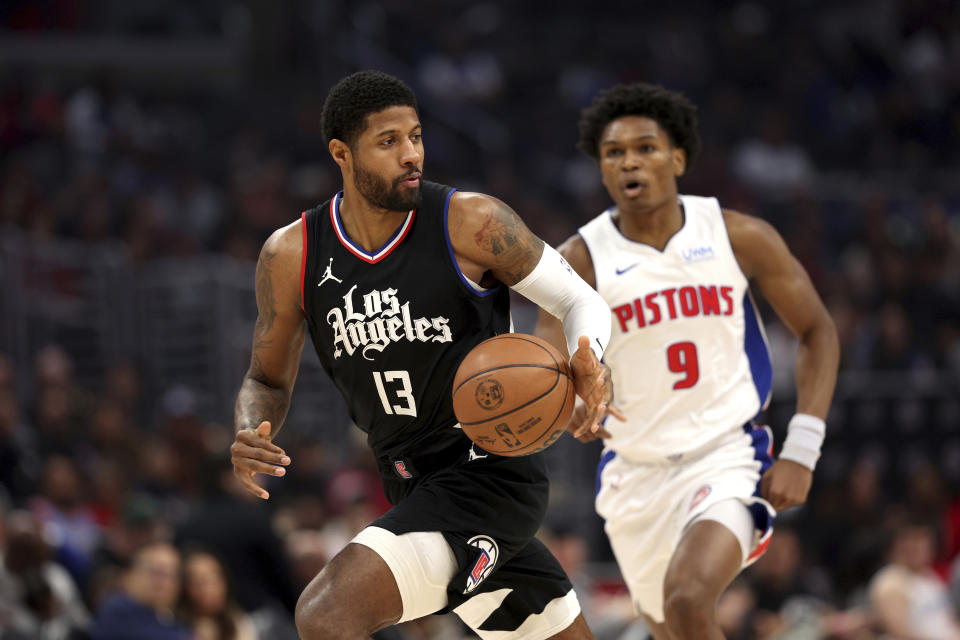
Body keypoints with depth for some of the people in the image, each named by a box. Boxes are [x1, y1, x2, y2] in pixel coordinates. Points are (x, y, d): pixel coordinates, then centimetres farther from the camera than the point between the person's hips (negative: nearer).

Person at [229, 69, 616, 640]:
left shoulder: (470, 223, -12)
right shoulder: (292, 256, -1)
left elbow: (581, 300, -3)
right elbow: (268, 381, 12)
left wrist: (589, 362, -26)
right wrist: (248, 440, -12)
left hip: (490, 473, -6)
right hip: (416, 490, 6)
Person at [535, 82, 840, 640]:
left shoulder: (741, 238, -5)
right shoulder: (580, 261, -7)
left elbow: (816, 330, 4)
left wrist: (802, 451, -6)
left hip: (729, 457, -3)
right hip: (636, 471, 3)